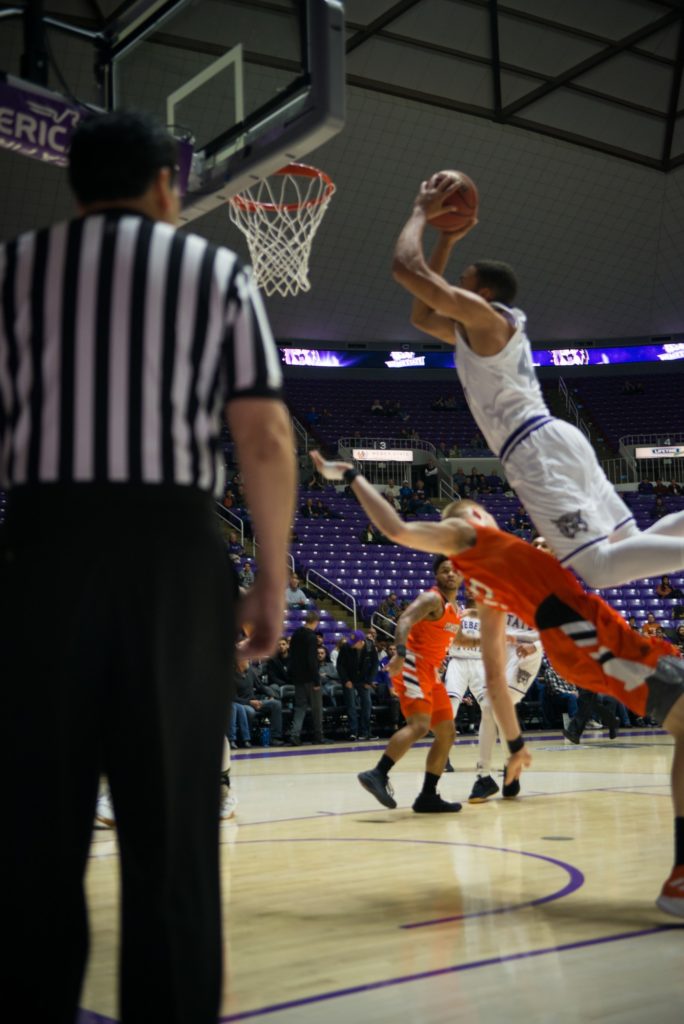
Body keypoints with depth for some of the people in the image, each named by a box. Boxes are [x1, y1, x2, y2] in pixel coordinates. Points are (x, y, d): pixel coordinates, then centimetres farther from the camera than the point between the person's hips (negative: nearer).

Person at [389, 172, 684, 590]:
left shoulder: (483, 314, -1)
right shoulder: (479, 331, 27)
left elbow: (405, 268, -8)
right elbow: (421, 316, 37)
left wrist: (422, 211, 8)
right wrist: (446, 241, 34)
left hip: (539, 451, -10)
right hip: (553, 444, 10)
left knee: (600, 565, -20)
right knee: (630, 549, 10)